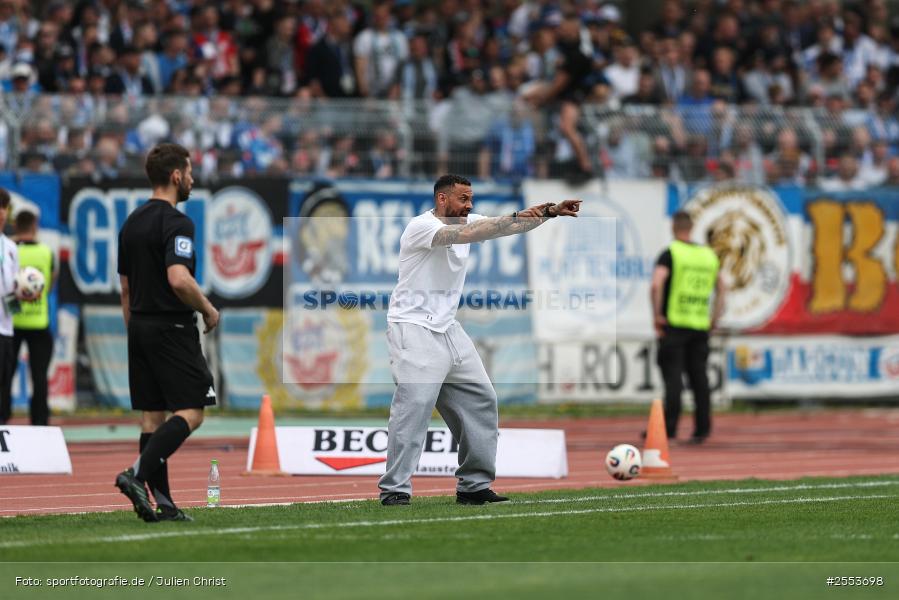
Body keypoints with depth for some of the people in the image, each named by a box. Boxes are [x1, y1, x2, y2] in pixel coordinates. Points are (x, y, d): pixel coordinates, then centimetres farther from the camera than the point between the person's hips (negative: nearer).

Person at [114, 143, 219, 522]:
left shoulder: (131, 224, 13)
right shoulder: (176, 223, -14)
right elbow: (178, 279, -26)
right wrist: (207, 309, -10)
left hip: (140, 328, 8)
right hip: (172, 328, -8)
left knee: (152, 416, 6)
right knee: (191, 411, -5)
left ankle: (163, 504, 4)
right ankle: (137, 473, -22)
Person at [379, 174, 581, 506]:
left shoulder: (466, 220, 9)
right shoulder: (422, 226, -15)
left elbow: (510, 225, 3)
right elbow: (464, 235, -31)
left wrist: (550, 211, -12)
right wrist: (515, 217, -35)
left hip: (447, 328, 9)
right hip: (413, 328, -9)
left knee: (480, 400, 6)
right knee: (415, 404, -18)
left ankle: (474, 486, 12)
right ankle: (395, 490, -16)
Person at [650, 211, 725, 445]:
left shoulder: (670, 254, -6)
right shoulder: (709, 255, 12)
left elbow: (656, 284, -20)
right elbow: (721, 289, 18)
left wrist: (656, 315, -12)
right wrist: (714, 318, 21)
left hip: (674, 323, -5)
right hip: (701, 326, 5)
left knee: (673, 376, -6)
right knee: (699, 377, 9)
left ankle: (670, 428, -10)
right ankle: (702, 428, 9)